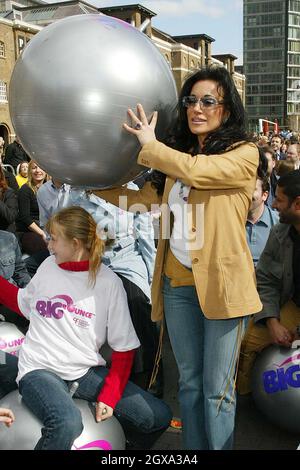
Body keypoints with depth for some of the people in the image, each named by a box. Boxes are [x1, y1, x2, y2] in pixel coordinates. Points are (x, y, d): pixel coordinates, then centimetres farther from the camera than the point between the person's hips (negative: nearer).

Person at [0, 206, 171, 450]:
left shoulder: (108, 282, -5)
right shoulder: (48, 267, 4)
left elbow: (124, 349, -3)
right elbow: (24, 304, 23)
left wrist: (109, 396, -12)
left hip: (86, 372, 1)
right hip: (40, 370, 0)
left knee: (159, 416, -13)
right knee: (67, 423, -35)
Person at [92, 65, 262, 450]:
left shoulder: (244, 154, -5)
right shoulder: (176, 156, 12)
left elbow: (198, 170, -22)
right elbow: (143, 199, 10)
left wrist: (149, 146, -11)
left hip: (221, 283, -5)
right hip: (177, 283, 5)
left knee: (217, 388, 5)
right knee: (189, 381, 17)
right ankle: (192, 448, 32)